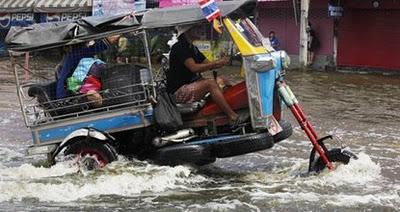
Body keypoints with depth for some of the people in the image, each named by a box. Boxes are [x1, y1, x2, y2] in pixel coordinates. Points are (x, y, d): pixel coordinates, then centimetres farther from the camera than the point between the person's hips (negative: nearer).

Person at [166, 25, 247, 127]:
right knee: (211, 83, -28)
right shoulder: (179, 48, -13)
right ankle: (233, 118, -34)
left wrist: (222, 62, -7)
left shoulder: (192, 48, 17)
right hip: (178, 92, -10)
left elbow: (208, 65, 13)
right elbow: (194, 68, -24)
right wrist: (217, 63, -23)